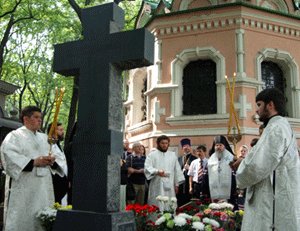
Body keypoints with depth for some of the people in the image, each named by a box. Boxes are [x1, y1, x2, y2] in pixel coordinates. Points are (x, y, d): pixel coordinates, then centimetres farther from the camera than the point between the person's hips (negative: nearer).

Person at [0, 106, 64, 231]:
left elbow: (52, 154, 21)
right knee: (21, 220, -5)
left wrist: (52, 160, -3)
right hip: (23, 189, -6)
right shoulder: (14, 136, -2)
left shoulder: (43, 137, 19)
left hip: (43, 187, 6)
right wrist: (34, 162, -18)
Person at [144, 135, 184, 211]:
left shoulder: (173, 155, 16)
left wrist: (177, 184, 11)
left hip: (169, 186, 3)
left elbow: (177, 170, 16)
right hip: (157, 186, -3)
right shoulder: (152, 154, 4)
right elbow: (147, 168, -9)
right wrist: (157, 172, -26)